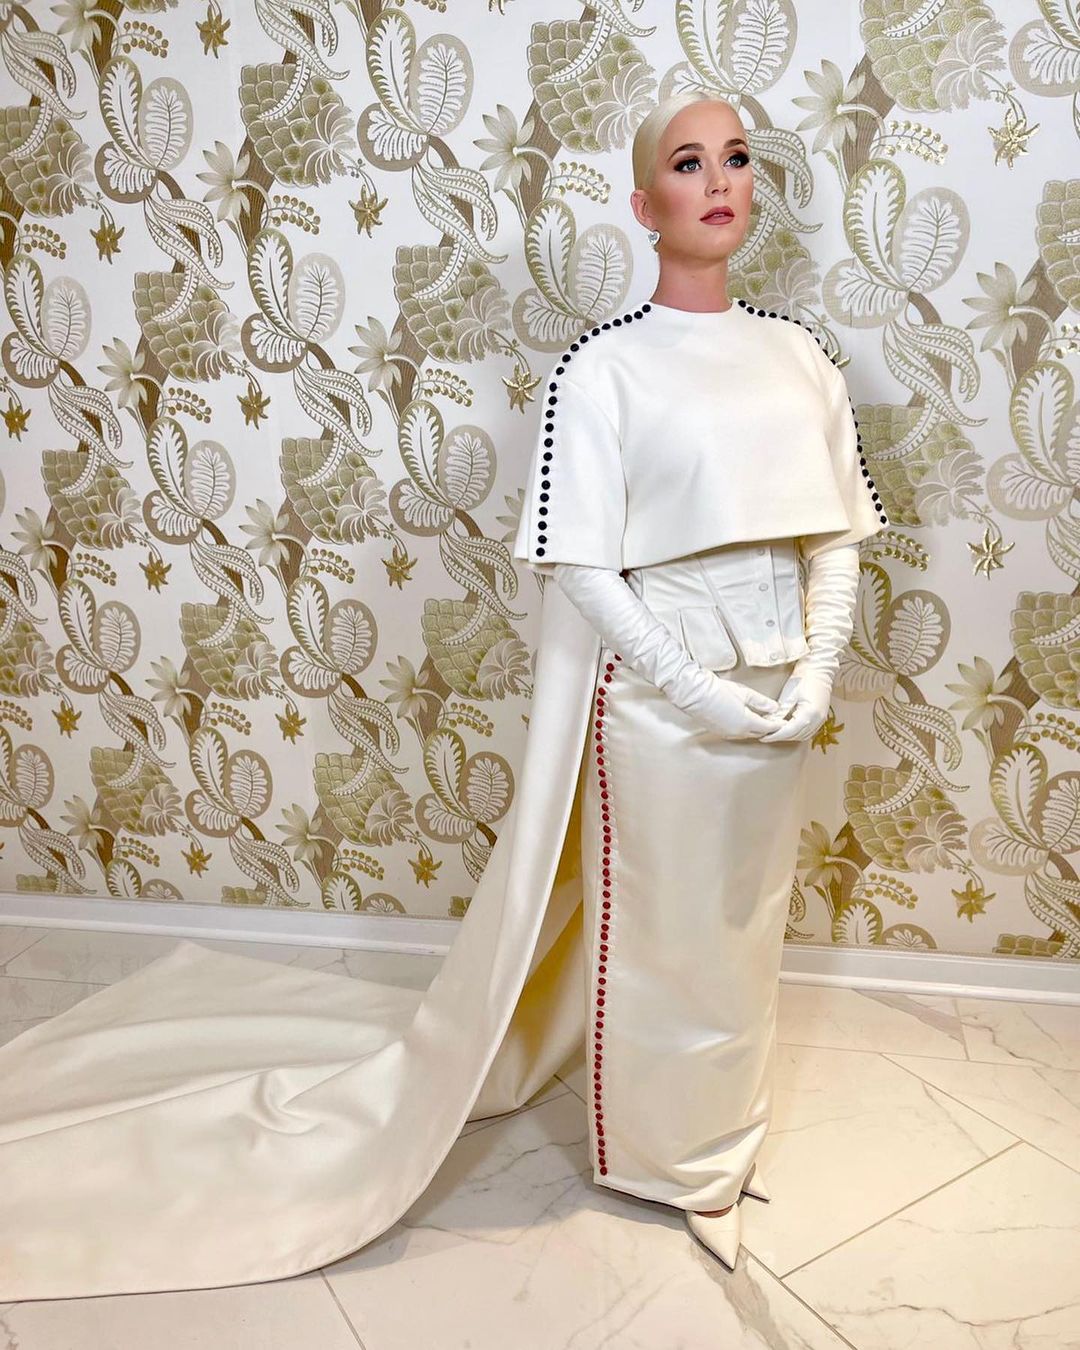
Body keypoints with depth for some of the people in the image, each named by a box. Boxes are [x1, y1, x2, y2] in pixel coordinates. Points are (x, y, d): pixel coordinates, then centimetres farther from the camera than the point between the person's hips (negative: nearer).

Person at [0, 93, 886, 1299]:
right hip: (658, 702, -6)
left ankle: (720, 1128, 46)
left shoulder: (797, 353, 5)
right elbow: (580, 568, -15)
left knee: (742, 929, 21)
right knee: (655, 935, 11)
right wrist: (705, 694, -16)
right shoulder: (602, 366, -12)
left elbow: (836, 533, 8)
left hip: (777, 702, 6)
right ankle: (667, 1154, 37)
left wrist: (815, 672, -5)